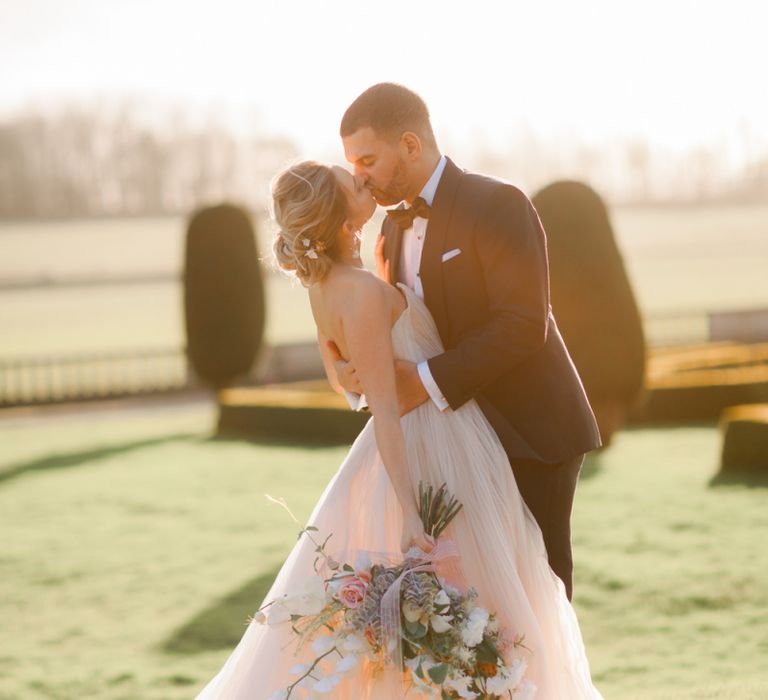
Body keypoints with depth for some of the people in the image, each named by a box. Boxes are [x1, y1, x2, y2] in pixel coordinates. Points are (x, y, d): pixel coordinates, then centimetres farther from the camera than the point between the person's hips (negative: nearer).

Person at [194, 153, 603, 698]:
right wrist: (410, 513, -28)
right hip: (435, 456, -9)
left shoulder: (324, 281, 2)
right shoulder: (362, 293, -25)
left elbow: (341, 378, 17)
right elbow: (384, 409, -27)